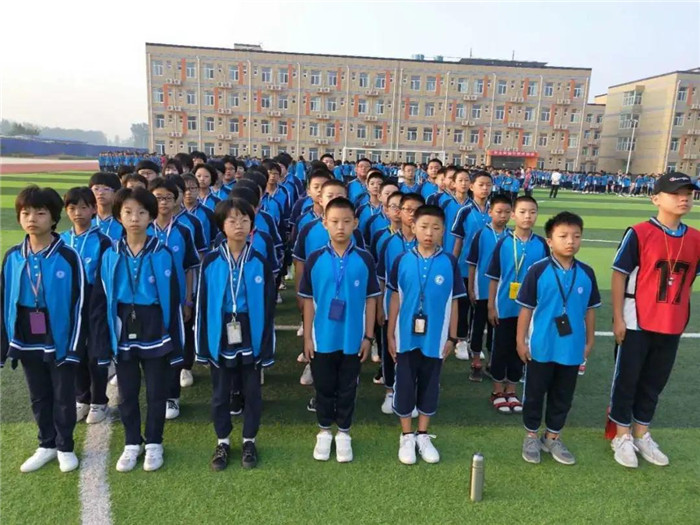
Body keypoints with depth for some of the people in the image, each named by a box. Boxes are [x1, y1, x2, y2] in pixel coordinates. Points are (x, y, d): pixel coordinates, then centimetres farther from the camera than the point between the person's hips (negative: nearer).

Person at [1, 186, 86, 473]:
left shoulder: (69, 257, -13)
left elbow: (79, 303, -10)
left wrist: (75, 346, -11)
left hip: (59, 341, -4)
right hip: (27, 342, 4)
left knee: (64, 397, 11)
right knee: (39, 398, 18)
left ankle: (65, 447, 29)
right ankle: (47, 445, 35)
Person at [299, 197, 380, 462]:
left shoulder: (365, 259, -5)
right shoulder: (315, 259, -5)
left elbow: (370, 300, 0)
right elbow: (308, 301, 0)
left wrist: (368, 336, -1)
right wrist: (307, 337, -1)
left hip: (353, 339, 0)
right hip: (322, 338, 0)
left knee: (347, 389, 14)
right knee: (324, 388, 15)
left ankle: (343, 433, 33)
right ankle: (324, 431, 35)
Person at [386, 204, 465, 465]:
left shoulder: (449, 262, -6)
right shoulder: (403, 260, -6)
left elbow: (453, 302, 0)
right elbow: (395, 299, 0)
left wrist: (452, 337, 2)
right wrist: (390, 335, 0)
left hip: (435, 338, 1)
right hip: (406, 337, 0)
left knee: (429, 386, 14)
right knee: (405, 386, 10)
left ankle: (423, 435, 32)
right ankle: (406, 436, 29)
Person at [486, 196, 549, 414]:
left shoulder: (541, 244, -1)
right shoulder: (504, 243, -6)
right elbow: (494, 278, -2)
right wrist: (491, 306, -4)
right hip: (505, 308, -2)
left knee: (520, 350, 13)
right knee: (501, 349, 8)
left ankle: (511, 391, 28)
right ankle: (498, 391, 24)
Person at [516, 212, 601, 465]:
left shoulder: (587, 273, -2)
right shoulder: (538, 271, -13)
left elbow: (590, 309, 8)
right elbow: (526, 308, -8)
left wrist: (589, 341, 10)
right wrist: (521, 341, -8)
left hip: (572, 348, 3)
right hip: (541, 347, -3)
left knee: (563, 396, 16)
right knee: (535, 393, 12)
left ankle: (552, 437, 35)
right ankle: (531, 436, 31)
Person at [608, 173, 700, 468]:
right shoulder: (639, 234, -13)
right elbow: (619, 276, -11)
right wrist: (618, 318, -12)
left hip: (672, 326, 5)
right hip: (637, 323, -5)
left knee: (655, 382, 17)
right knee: (627, 379, 8)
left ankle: (642, 434, 34)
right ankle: (622, 436, 25)